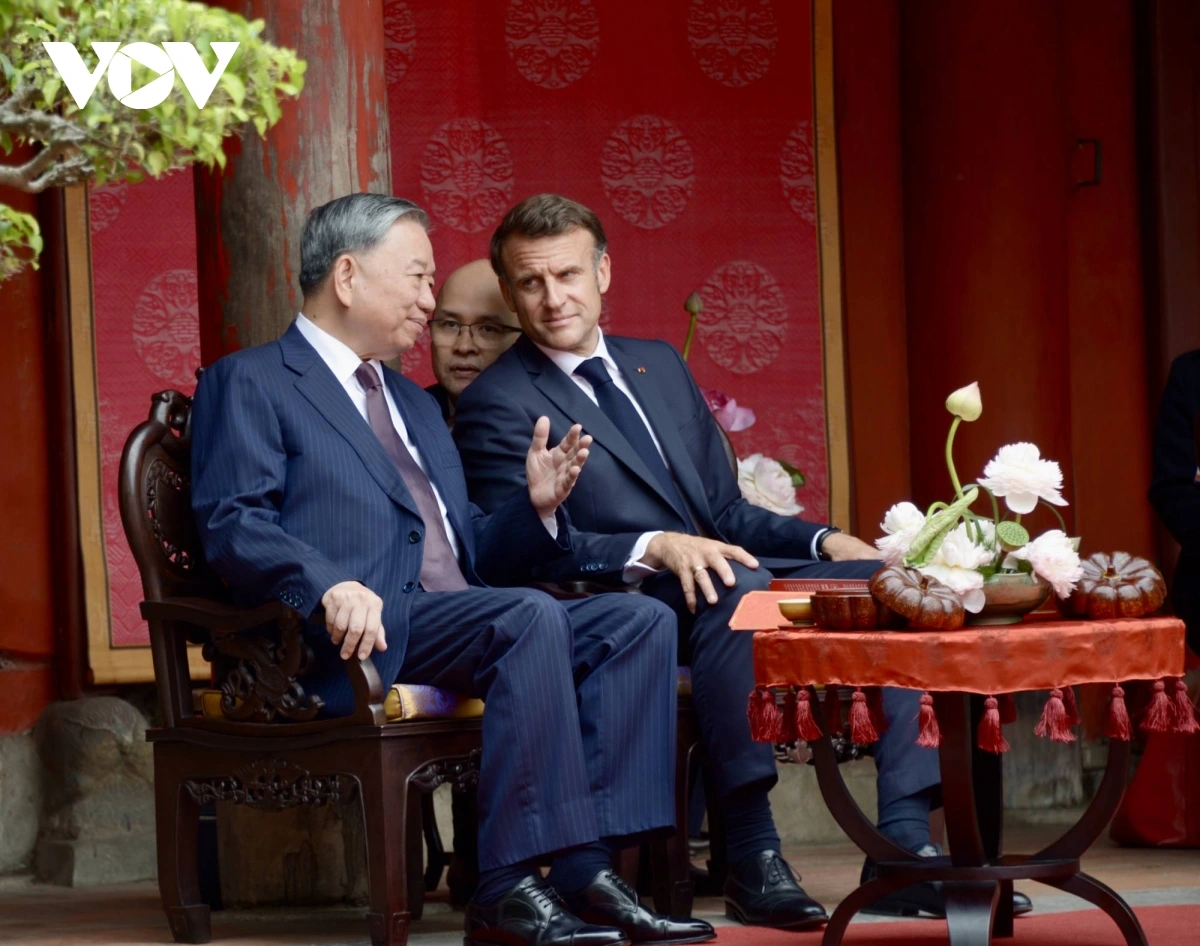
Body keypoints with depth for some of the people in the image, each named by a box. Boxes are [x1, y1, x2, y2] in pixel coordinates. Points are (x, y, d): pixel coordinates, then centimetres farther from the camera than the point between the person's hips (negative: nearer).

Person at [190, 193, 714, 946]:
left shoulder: (415, 405, 33)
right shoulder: (249, 384, 7)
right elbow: (231, 523, -8)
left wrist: (536, 508, 8)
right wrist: (330, 585, -27)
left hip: (459, 620, 8)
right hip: (362, 634, -8)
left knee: (640, 621, -13)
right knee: (532, 616, -32)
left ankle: (590, 869, -24)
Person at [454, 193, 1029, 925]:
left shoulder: (660, 366, 21)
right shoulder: (496, 405, -1)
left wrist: (823, 541, 3)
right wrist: (655, 549, -26)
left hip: (723, 583, 7)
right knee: (739, 586, -38)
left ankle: (904, 844, -19)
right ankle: (753, 858, -37)